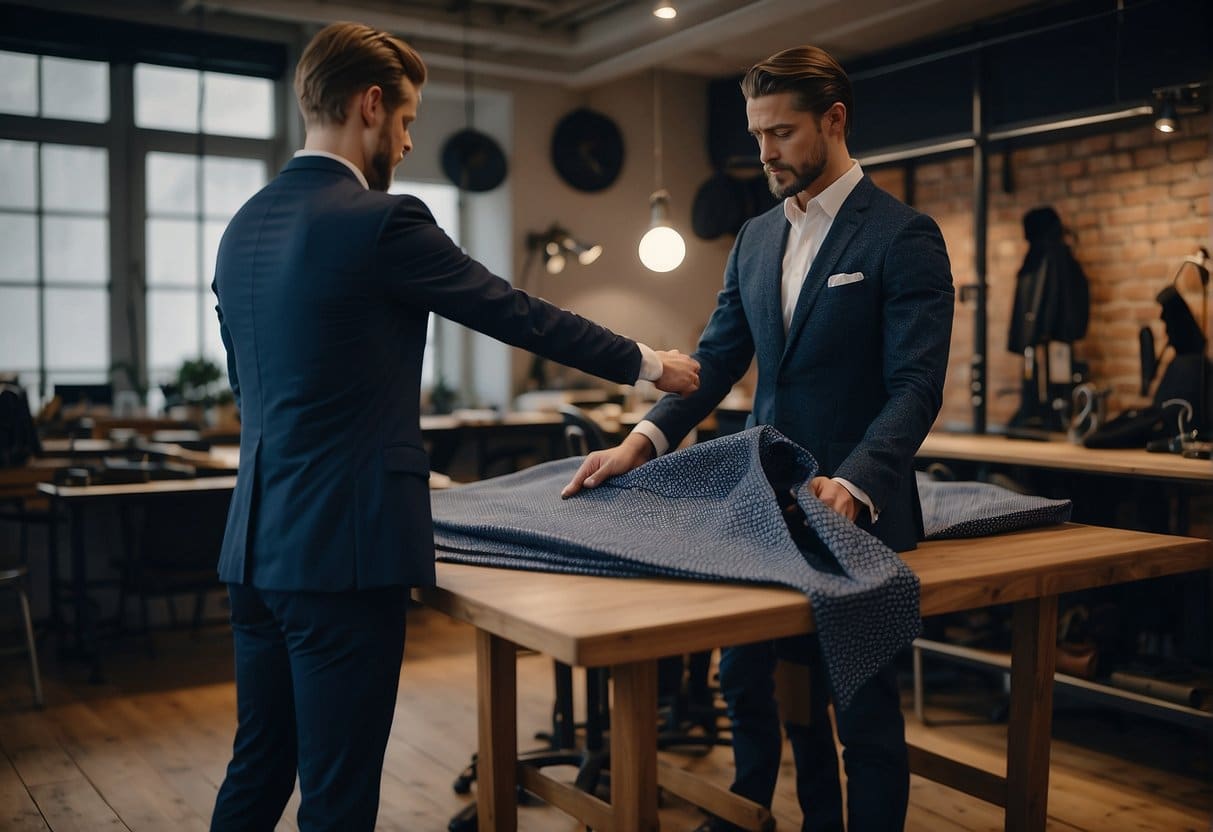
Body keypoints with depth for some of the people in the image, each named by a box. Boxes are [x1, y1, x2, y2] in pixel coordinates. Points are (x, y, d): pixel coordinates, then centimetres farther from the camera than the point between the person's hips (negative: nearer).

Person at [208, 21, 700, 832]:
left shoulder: (244, 226, 11)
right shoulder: (380, 221, -14)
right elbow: (519, 313, -6)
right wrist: (646, 363, 8)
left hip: (258, 543, 9)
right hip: (344, 547, -8)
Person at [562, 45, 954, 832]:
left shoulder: (903, 235, -10)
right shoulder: (755, 237, 10)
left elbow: (916, 386, -17)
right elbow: (718, 357, 5)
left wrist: (852, 486, -32)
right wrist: (643, 440, -10)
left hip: (858, 511, -6)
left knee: (864, 707, 8)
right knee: (751, 680, 18)